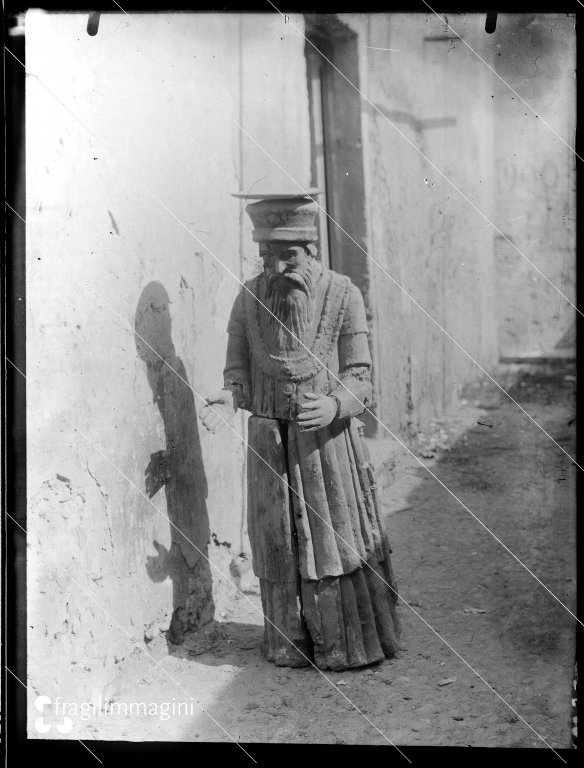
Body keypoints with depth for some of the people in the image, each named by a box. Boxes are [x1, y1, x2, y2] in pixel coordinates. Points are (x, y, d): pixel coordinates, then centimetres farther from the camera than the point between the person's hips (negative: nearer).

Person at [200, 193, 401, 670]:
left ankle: (349, 644, 18)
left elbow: (359, 377, -6)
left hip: (329, 438, -2)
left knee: (335, 538, 4)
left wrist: (333, 405, -26)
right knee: (279, 545, 8)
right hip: (269, 442, 3)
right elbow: (239, 370, 5)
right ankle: (291, 644, 22)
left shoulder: (343, 295, -6)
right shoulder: (249, 299, 2)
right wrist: (229, 399, -17)